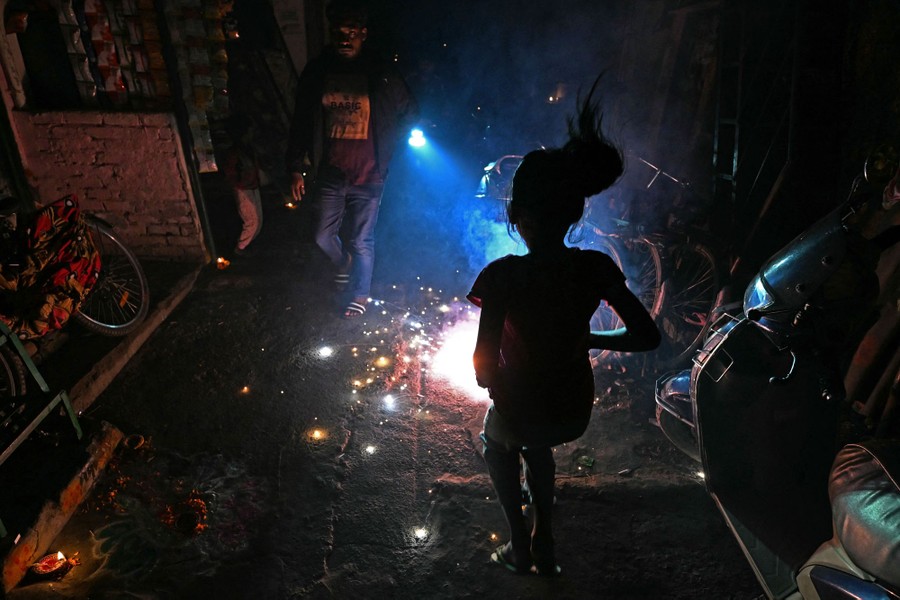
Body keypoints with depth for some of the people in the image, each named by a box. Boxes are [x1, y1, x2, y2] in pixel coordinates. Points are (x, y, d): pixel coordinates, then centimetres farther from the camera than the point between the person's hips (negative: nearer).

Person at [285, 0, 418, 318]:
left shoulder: (381, 75, -5)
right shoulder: (316, 73, 1)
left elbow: (409, 113, 8)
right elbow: (300, 123, 7)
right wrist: (296, 168, 4)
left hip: (367, 177, -3)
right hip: (329, 175, 3)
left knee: (361, 241, 4)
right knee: (324, 237, 12)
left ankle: (359, 296, 26)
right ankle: (343, 263, 46)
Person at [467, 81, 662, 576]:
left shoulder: (503, 276, -26)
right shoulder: (596, 269, -14)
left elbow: (484, 369, -24)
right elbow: (647, 336, -5)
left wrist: (499, 388, -2)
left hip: (522, 408, -3)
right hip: (576, 413, 4)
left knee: (498, 446, 34)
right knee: (536, 441, 38)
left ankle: (521, 547, 38)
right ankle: (544, 543, 46)